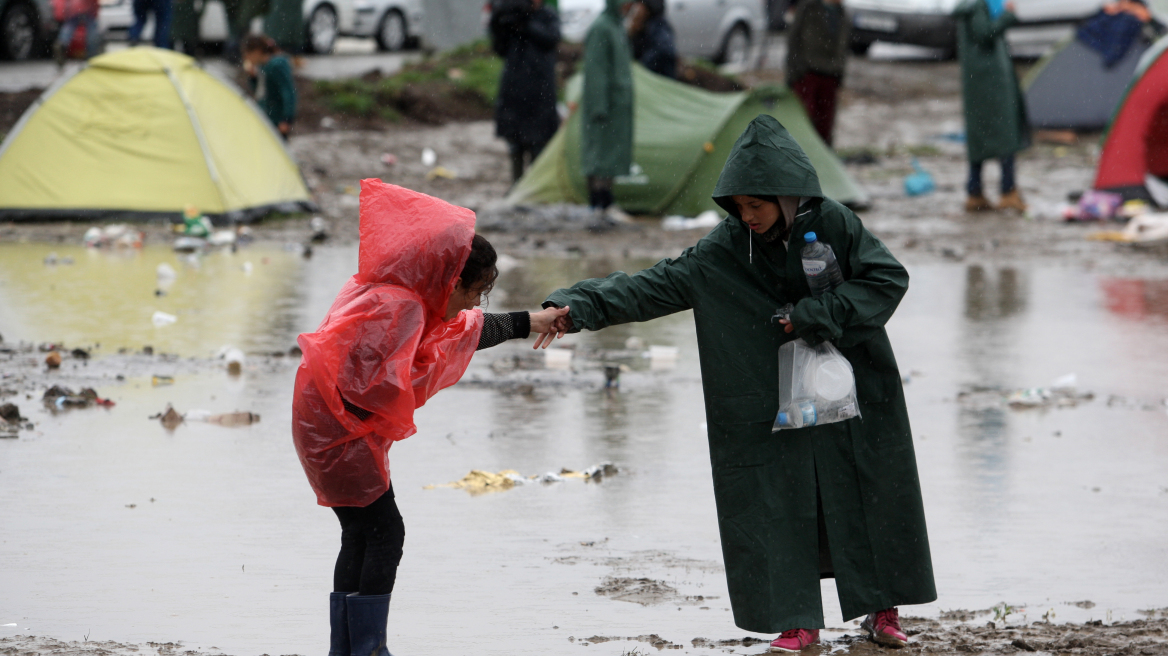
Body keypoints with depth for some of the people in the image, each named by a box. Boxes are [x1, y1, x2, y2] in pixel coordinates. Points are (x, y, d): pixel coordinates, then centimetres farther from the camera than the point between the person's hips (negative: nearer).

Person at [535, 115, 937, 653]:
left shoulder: (834, 225, -11)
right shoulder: (725, 251, -8)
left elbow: (889, 279, -12)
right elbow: (654, 286, -13)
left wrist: (816, 315, -19)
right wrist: (576, 307, -24)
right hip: (773, 402, 1)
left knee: (868, 499, 7)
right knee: (776, 504, -2)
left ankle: (882, 607, 24)